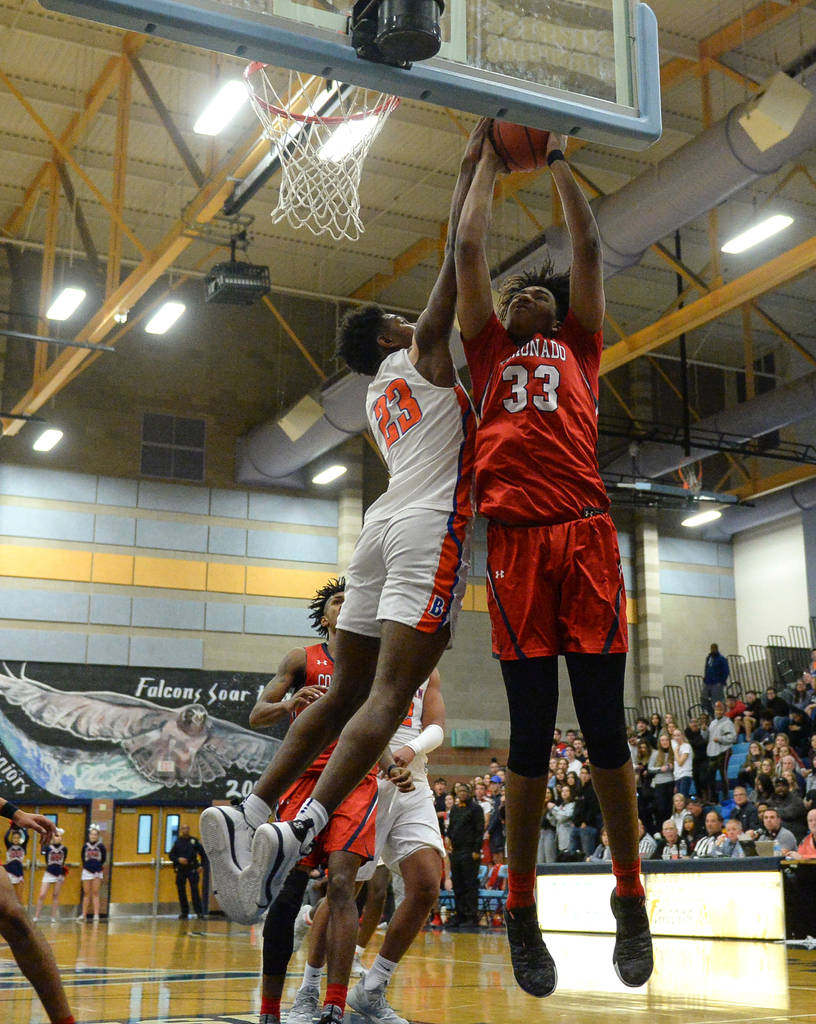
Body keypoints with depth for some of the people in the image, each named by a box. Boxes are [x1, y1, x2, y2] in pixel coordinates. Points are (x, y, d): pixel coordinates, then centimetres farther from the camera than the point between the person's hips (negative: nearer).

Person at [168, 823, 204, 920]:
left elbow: (202, 852, 10)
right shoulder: (177, 842, 6)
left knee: (195, 890, -10)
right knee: (181, 891, 3)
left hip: (192, 869, -2)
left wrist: (202, 865, 2)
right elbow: (170, 855, 7)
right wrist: (178, 859, -11)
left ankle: (199, 912, -10)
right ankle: (184, 913, 11)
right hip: (180, 870, 2)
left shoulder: (194, 840, 6)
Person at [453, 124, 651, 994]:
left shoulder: (579, 346, 23)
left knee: (605, 726, 0)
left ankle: (631, 900, 12)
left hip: (586, 536, 1)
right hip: (516, 538, 0)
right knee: (530, 733, 0)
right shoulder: (488, 348, 22)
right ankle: (522, 913, 10)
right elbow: (468, 249, 22)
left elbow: (588, 248, 23)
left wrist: (559, 163, 33)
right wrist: (491, 164, 33)